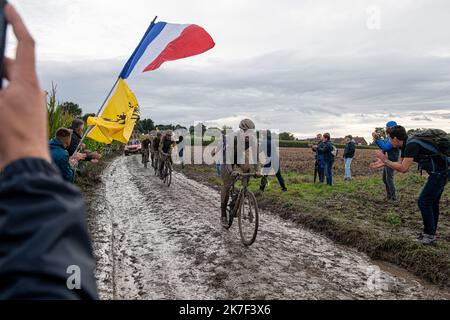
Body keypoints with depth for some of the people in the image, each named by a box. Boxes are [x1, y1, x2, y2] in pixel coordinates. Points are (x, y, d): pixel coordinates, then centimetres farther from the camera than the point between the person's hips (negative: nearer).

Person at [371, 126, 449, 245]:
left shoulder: (412, 144, -23)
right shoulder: (406, 144, 7)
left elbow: (403, 168, -24)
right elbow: (402, 164, 15)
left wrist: (385, 160, -16)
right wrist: (384, 163, 8)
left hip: (440, 172, -10)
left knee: (424, 202, -7)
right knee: (432, 202, 15)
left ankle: (429, 235, 3)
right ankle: (430, 233, 25)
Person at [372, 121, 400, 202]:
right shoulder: (389, 136, 13)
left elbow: (385, 147, -26)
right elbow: (383, 145, 15)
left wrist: (377, 139, -21)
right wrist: (378, 138, 3)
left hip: (391, 160, -10)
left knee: (389, 179, -7)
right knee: (385, 178, 16)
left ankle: (393, 198, 0)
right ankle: (389, 196, 25)